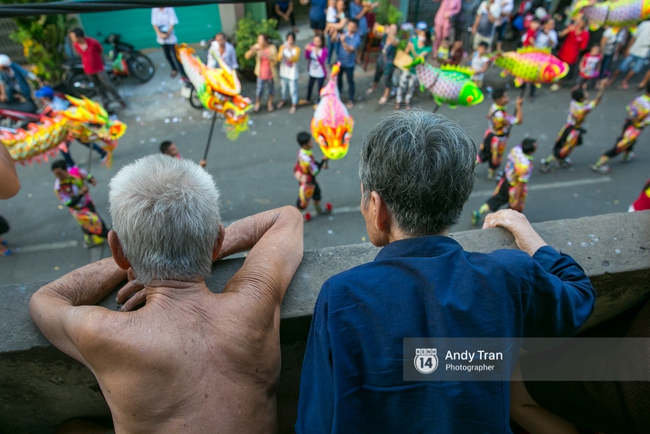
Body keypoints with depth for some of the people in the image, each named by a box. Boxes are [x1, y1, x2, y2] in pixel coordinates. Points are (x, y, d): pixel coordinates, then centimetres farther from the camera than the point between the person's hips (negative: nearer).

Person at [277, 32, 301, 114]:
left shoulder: (297, 49, -13)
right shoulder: (282, 47, -6)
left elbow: (295, 59, -28)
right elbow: (279, 59, -16)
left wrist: (290, 50, -40)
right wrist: (283, 50, -30)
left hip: (292, 74, -3)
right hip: (284, 73, 3)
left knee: (293, 90, 7)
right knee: (284, 88, 23)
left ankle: (294, 105, 26)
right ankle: (283, 100, 49)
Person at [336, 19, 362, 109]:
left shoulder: (357, 38, -18)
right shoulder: (343, 33, -8)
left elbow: (349, 50, -28)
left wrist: (343, 41, -43)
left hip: (349, 64, -4)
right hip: (339, 61, 4)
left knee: (350, 82, 10)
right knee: (338, 79, 21)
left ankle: (351, 100, 26)